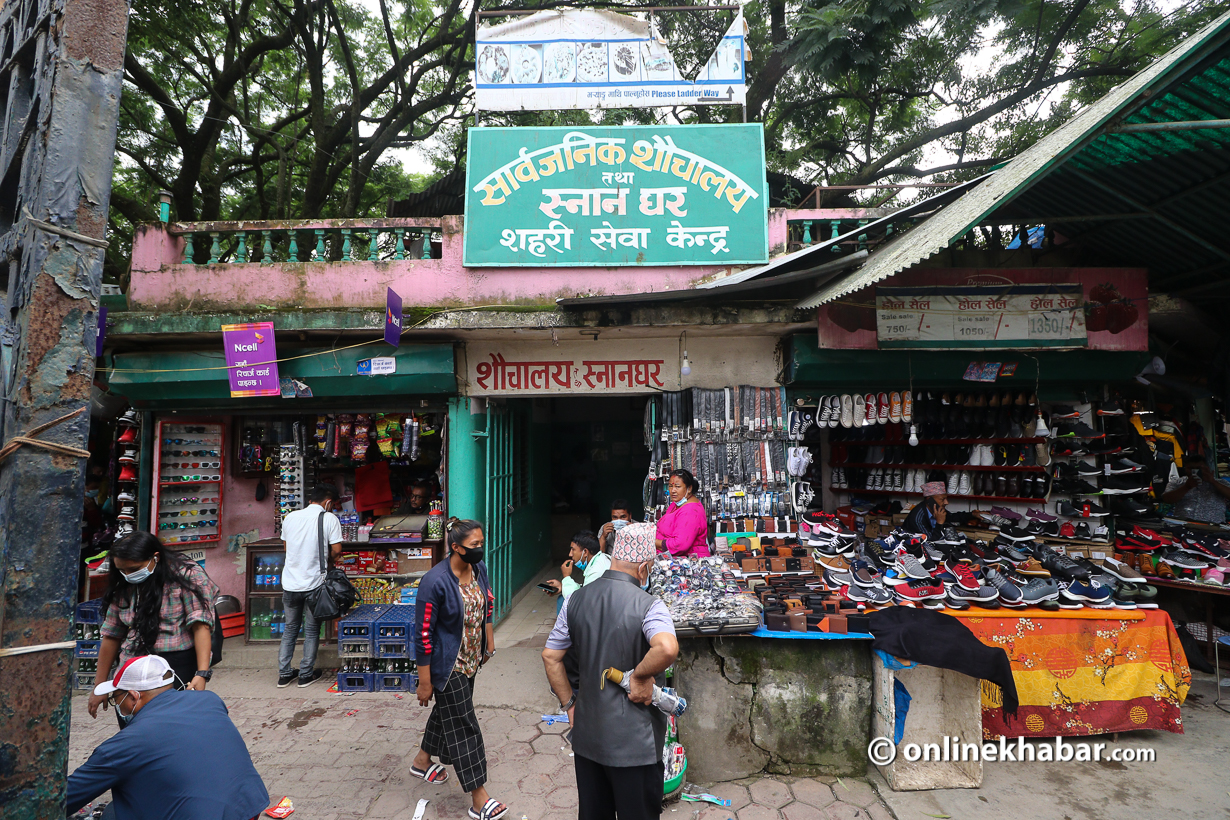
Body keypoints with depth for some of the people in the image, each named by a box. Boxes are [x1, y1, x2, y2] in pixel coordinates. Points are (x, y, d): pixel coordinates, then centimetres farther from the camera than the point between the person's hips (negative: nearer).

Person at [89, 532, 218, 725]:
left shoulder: (187, 575, -8)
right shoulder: (122, 588, 8)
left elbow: (200, 626, -14)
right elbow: (111, 637, 14)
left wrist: (202, 674, -21)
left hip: (180, 668, -5)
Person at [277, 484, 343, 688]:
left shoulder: (290, 517, 6)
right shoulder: (329, 518, -10)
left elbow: (286, 546, 16)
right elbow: (336, 551, -12)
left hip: (290, 584, 5)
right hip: (313, 584, -4)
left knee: (290, 628, 19)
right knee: (312, 631, 10)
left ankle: (284, 674, 24)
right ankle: (306, 675, 18)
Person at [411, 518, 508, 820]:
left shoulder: (479, 568, -7)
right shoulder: (435, 581, -28)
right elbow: (423, 635, -22)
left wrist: (489, 642, 14)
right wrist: (424, 682, -16)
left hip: (470, 658, 8)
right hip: (447, 665, -7)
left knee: (448, 709, 25)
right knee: (463, 725, 1)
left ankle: (422, 760, 50)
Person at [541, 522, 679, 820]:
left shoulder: (576, 599, -2)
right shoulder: (647, 605, -20)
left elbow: (550, 656, 4)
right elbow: (667, 648, -40)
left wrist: (569, 704, 11)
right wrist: (641, 675, -22)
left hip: (586, 735, 6)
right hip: (633, 742, -5)